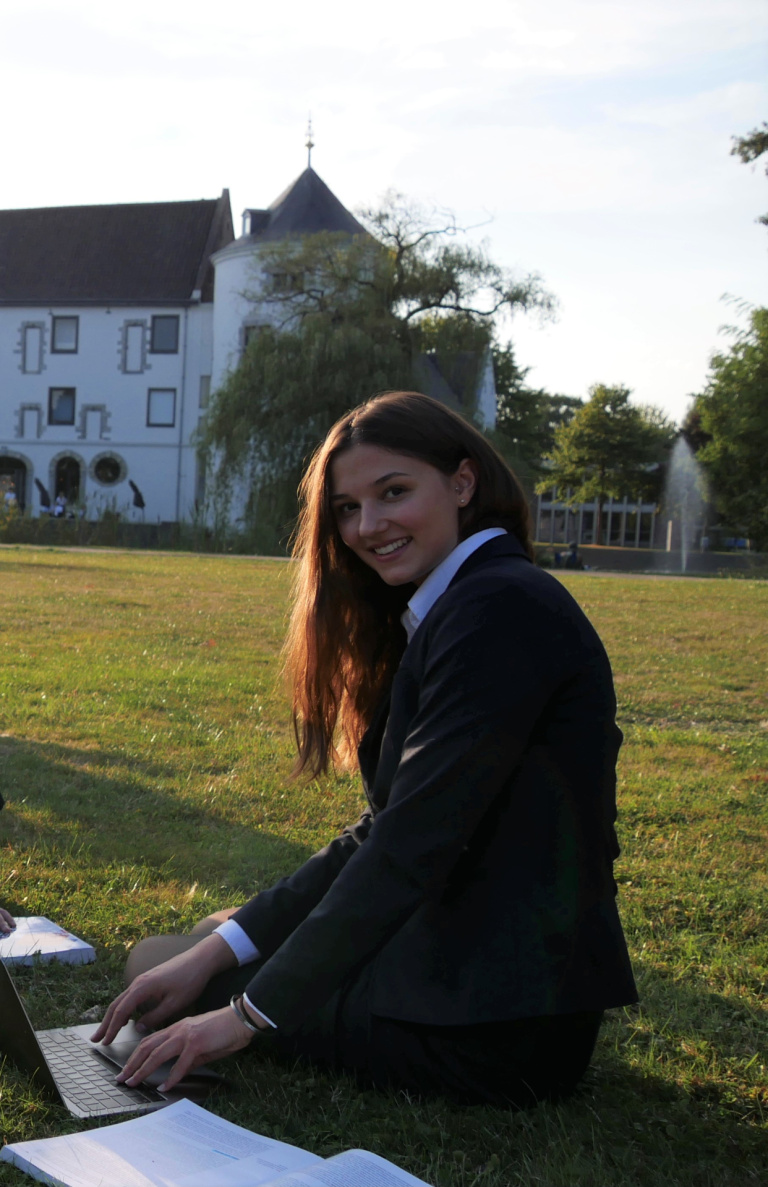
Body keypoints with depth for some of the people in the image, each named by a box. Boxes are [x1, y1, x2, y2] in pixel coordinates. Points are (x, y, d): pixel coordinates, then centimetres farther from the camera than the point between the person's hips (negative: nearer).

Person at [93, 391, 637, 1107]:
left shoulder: (500, 610, -19)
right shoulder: (443, 613, 13)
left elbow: (413, 845, -23)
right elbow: (385, 830, 9)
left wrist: (251, 1013, -17)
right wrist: (219, 947, 1)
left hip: (500, 1018, -10)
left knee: (157, 963, -1)